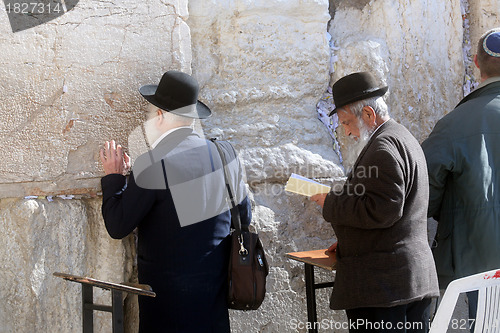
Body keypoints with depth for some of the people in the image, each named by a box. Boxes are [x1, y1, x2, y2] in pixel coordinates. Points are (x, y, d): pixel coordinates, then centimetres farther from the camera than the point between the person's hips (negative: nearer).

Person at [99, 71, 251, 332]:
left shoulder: (151, 164, -17)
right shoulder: (225, 153, 1)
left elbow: (117, 227, -12)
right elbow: (244, 217, 11)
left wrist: (113, 176, 0)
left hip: (169, 291, -6)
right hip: (217, 286, 6)